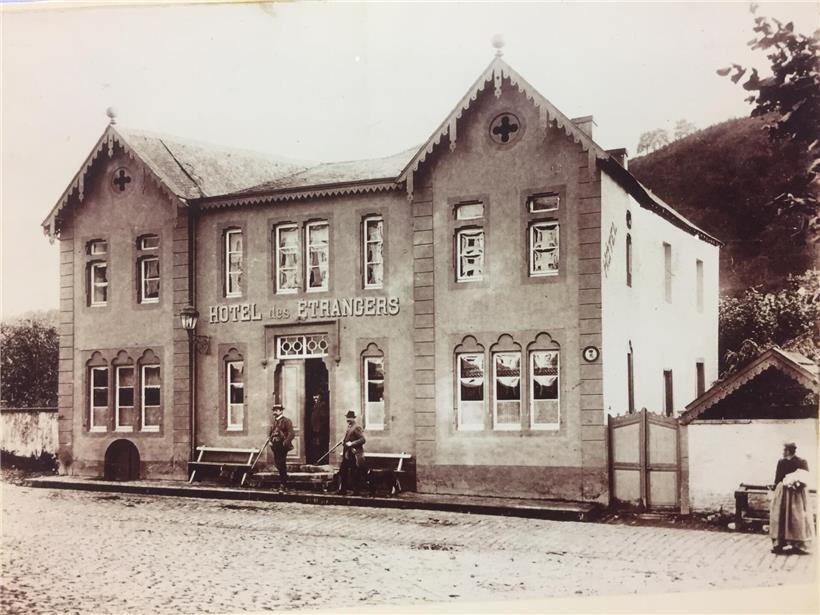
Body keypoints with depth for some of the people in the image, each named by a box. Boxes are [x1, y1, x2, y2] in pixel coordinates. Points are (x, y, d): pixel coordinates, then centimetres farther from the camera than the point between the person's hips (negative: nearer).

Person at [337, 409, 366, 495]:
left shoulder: (357, 427, -14)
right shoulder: (349, 427, 15)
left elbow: (363, 440, -21)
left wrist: (351, 443, -23)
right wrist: (344, 441, 9)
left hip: (354, 455, -10)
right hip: (347, 454, 10)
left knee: (355, 474, -2)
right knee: (343, 472, 11)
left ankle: (356, 492, 5)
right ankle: (342, 490, 19)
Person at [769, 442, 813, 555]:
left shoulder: (781, 463, -10)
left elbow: (778, 478, -9)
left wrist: (774, 486, 1)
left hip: (783, 492, -2)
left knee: (781, 518, 3)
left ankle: (779, 543, 6)